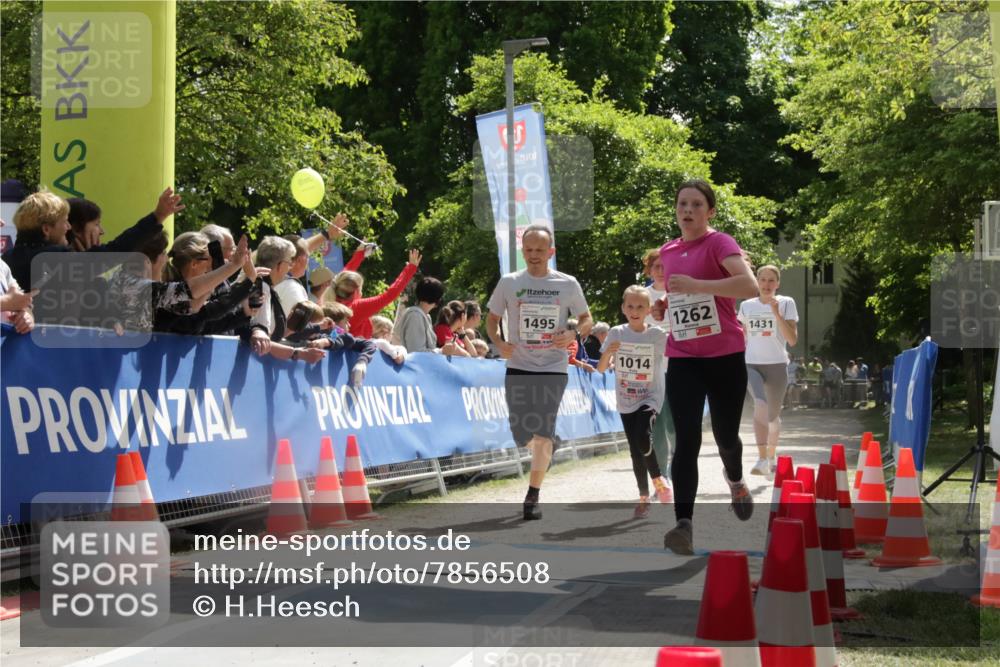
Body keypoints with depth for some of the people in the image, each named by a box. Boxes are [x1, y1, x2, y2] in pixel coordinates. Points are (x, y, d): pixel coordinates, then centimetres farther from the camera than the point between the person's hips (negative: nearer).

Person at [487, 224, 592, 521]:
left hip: (553, 369, -2)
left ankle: (532, 496, -5)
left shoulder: (568, 284, 1)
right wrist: (499, 344, -9)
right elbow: (491, 319, 11)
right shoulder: (509, 283, 2)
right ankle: (547, 445, 41)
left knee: (543, 433, -14)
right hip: (518, 367, 2)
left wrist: (573, 335, -12)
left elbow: (586, 319, 9)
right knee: (522, 435, 5)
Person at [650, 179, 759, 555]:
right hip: (682, 360, 3)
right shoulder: (666, 252, 10)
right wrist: (661, 308, 4)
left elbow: (751, 286, -26)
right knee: (687, 441, -11)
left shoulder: (720, 244, -9)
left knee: (725, 436, 12)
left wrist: (696, 285, -31)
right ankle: (684, 526, -18)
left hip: (726, 357, -3)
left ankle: (735, 482, 47)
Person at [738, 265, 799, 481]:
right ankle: (762, 459, -29)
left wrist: (777, 313, -16)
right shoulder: (747, 306, 8)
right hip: (752, 365, 0)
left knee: (773, 415, 9)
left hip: (777, 365, 0)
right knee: (760, 404, -25)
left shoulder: (786, 304, 1)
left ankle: (771, 458, 30)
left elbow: (792, 339, -8)